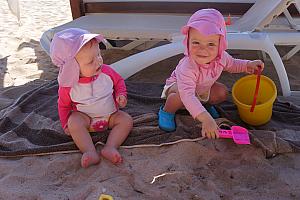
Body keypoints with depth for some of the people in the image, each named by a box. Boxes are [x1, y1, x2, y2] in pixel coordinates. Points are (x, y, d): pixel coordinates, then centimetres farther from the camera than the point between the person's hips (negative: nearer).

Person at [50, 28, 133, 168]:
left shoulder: (106, 71, -14)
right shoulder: (69, 86, -17)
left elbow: (119, 81, 6)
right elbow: (63, 105, 1)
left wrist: (121, 95, -11)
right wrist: (65, 124, -4)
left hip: (110, 115, 2)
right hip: (85, 117, -2)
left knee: (126, 120, -19)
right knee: (73, 122, -31)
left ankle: (110, 147, -30)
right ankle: (90, 153, -36)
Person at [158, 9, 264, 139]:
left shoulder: (221, 57, -24)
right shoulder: (187, 68, -47)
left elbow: (232, 64, 2)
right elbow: (187, 95, -56)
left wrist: (249, 65, -13)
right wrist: (206, 119, -65)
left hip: (204, 88, 6)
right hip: (178, 85, -6)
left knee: (222, 92, -13)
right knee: (181, 97, -37)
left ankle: (206, 104, 20)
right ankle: (167, 111, -4)